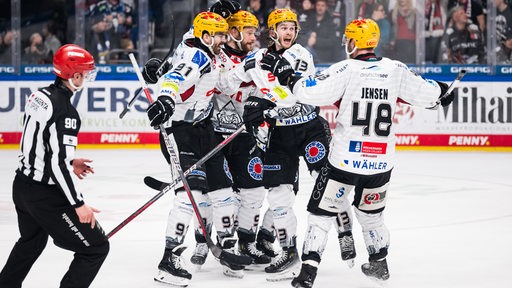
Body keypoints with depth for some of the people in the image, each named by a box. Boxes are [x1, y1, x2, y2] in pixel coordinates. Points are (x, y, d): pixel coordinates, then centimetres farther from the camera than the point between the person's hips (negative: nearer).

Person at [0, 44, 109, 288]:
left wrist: (69, 163, 21)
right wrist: (78, 204, -20)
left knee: (31, 241, 34)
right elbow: (57, 165, -26)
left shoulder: (39, 96, 4)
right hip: (46, 195, -9)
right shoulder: (64, 111, -23)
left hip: (23, 184, 10)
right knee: (96, 247, -2)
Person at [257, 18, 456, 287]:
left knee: (321, 213, 5)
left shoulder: (346, 70, -12)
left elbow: (311, 91, -21)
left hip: (345, 160, -4)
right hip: (380, 162, 4)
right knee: (370, 212, 27)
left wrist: (285, 74, -8)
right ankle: (379, 264, 38)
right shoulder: (396, 70, 0)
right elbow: (425, 93, 11)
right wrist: (441, 91, 32)